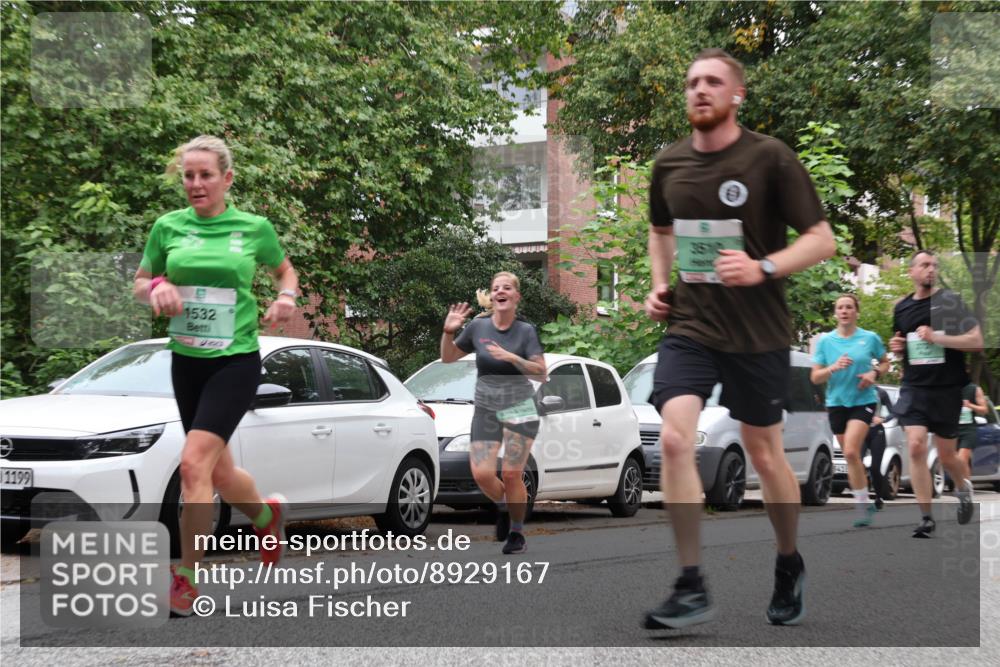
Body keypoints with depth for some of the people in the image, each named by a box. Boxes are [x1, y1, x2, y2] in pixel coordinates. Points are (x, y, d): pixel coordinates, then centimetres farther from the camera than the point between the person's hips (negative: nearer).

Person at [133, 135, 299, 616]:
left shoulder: (254, 228, -2)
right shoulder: (168, 227, 2)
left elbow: (285, 270, 15)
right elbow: (140, 282, 13)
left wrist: (286, 297, -5)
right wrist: (156, 288, -9)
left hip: (236, 360, -4)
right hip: (187, 359, 4)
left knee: (194, 462, -19)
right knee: (220, 471, 14)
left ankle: (186, 577, -11)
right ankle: (267, 514, 47)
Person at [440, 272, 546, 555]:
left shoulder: (526, 331, -4)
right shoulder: (478, 327, 1)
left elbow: (541, 373, -10)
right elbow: (448, 357, 12)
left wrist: (512, 358, -22)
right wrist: (448, 331, -6)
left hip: (520, 408, -2)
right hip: (485, 409, 2)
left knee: (511, 474, -8)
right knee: (482, 474, -11)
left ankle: (517, 533, 11)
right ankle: (503, 507, 22)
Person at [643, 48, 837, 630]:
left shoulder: (770, 157, -9)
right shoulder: (669, 164, 5)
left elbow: (822, 239, -8)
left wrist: (763, 269, -23)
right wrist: (660, 283, 8)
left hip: (759, 334, -2)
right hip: (689, 326, 3)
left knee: (765, 453, 8)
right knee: (674, 438, -17)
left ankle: (790, 566, 34)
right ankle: (692, 588, -9)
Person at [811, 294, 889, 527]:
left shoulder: (870, 338, -1)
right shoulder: (825, 341, 2)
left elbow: (885, 363, 14)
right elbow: (815, 377, 2)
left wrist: (874, 373, -8)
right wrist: (833, 368, -18)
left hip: (864, 401, -3)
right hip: (836, 403, 3)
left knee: (851, 451, -21)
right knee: (850, 456, 8)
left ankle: (861, 503, -11)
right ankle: (865, 503, 21)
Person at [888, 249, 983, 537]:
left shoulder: (951, 301, -5)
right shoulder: (902, 308, 8)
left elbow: (976, 341, -11)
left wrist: (936, 338, -19)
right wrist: (896, 347, 0)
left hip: (947, 390, -2)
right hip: (914, 387, 2)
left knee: (946, 454, 8)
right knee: (916, 447, -13)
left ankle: (964, 487, 42)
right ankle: (926, 517, -7)